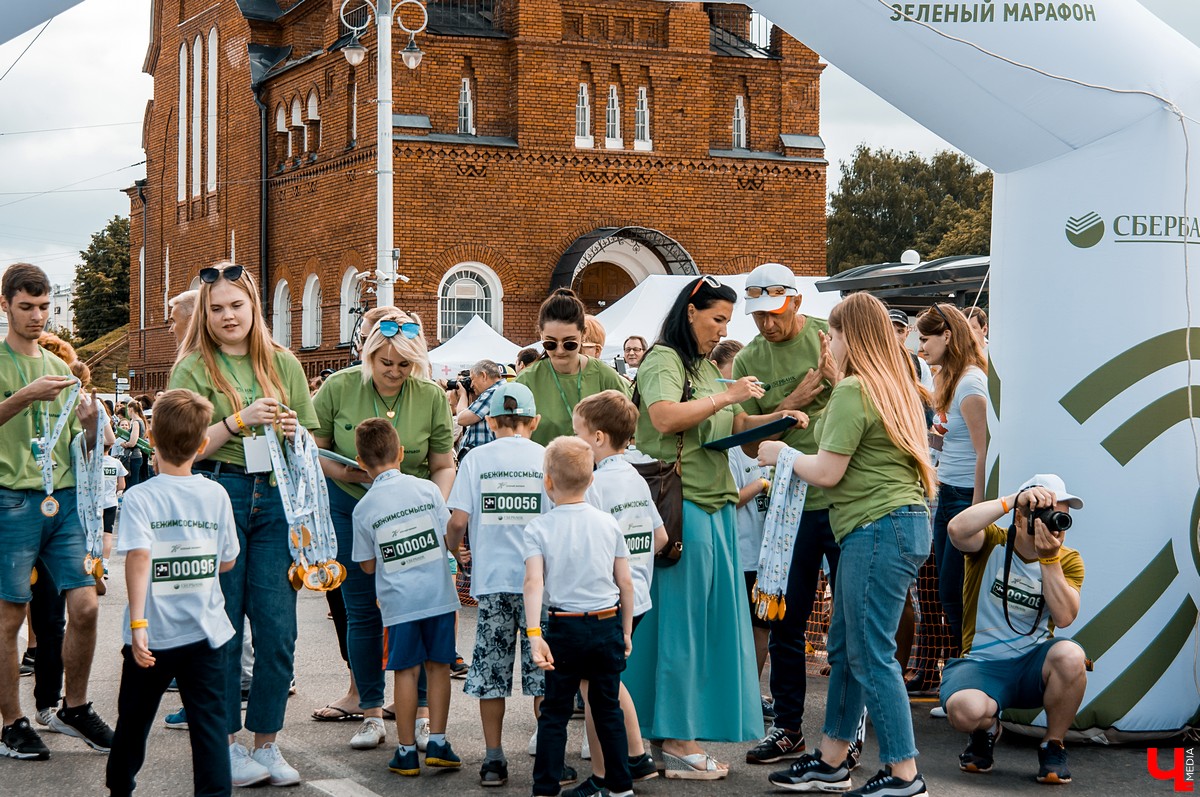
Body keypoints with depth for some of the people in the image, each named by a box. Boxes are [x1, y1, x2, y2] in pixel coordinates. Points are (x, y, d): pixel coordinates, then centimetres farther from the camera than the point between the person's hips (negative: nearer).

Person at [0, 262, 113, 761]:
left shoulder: (60, 368, 18)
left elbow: (83, 450, 17)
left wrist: (92, 425, -4)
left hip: (64, 500, 5)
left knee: (85, 605, -2)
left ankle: (74, 709, 16)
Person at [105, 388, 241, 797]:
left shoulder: (140, 497, -10)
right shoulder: (216, 495, -1)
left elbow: (139, 555, -24)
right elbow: (226, 562, 6)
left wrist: (137, 623, -26)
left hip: (154, 635, -1)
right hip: (205, 632, 1)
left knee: (134, 719, 18)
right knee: (210, 722, 2)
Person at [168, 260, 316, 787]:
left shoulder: (283, 364, 12)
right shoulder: (192, 369, 3)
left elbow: (313, 441, 16)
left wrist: (294, 430, -6)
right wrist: (240, 420, -16)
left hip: (276, 499, 3)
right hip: (217, 498, -2)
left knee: (277, 625, -1)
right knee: (222, 625, 2)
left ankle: (266, 743, 11)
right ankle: (225, 744, 14)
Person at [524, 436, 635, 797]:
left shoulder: (538, 528, -6)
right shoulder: (609, 523, 2)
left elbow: (534, 583, -18)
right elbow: (625, 583, 4)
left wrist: (534, 634, -24)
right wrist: (626, 631, 14)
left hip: (565, 628, -2)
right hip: (607, 625, 2)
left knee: (555, 712, 7)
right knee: (608, 708, 14)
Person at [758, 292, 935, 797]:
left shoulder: (853, 391, -13)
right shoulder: (894, 384, 16)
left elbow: (827, 472, -13)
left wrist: (781, 454, 2)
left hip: (877, 528, -10)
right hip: (899, 523, 10)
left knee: (872, 654, -6)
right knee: (844, 647, 15)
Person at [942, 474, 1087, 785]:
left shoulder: (1068, 560, 2)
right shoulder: (992, 542, -4)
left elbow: (1064, 617, -15)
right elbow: (957, 529, -29)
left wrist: (1049, 558, -21)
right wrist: (1014, 499, -27)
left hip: (1034, 665, 2)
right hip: (982, 663, -2)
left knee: (1070, 655, -34)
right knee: (965, 710, -35)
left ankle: (1053, 745, -6)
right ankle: (987, 730, 8)